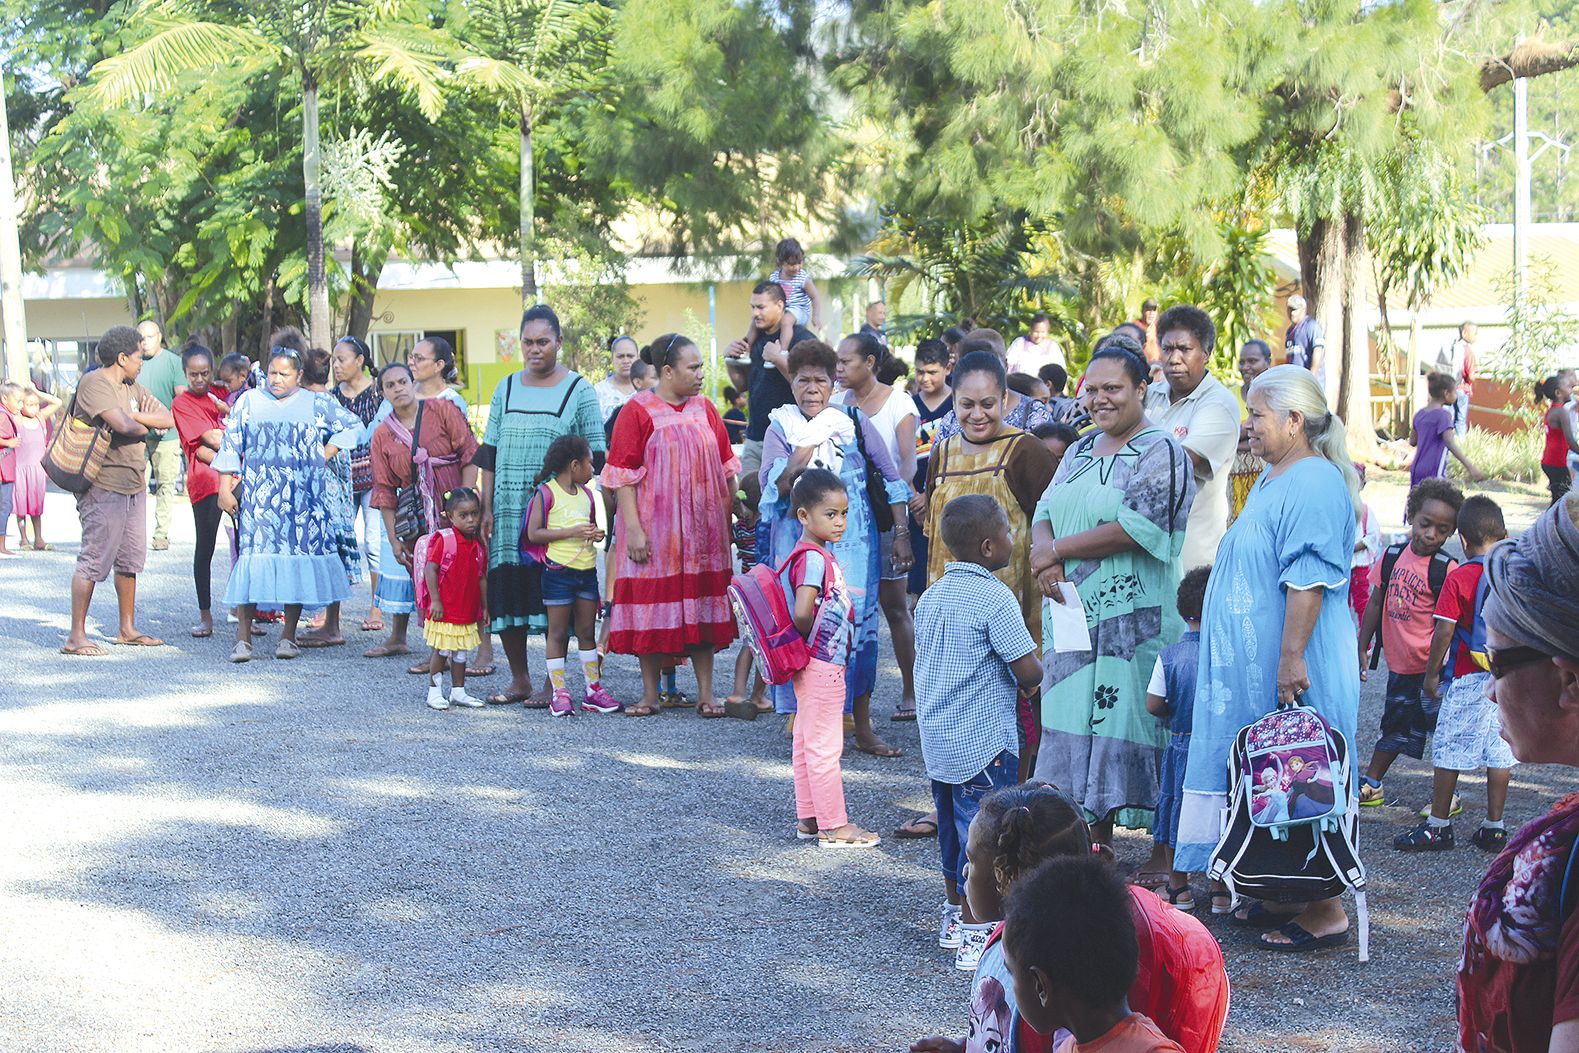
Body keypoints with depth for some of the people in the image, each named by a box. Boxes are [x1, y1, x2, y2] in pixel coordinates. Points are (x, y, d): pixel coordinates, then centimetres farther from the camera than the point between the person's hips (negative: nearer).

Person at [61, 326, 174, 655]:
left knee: (130, 560, 14)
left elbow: (167, 419, 5)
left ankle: (128, 629, 23)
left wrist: (132, 416, -10)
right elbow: (123, 426, -26)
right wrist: (144, 426, -3)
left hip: (134, 485, 9)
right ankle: (76, 637, -5)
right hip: (104, 488, -9)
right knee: (94, 561, -8)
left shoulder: (131, 388, 15)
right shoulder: (94, 383, -14)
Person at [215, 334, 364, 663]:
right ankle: (243, 637, -9)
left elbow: (354, 426, 14)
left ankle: (288, 635, 6)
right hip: (259, 496, -1)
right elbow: (230, 447, 7)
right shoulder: (249, 401, 10)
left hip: (303, 497, 1)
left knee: (299, 556, -2)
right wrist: (225, 489, -1)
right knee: (254, 552, -10)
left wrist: (326, 454, 4)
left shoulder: (316, 404, 9)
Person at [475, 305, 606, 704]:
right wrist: (487, 508, 5)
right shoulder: (506, 389, 14)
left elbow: (594, 455, 1)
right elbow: (489, 453, 14)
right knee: (506, 591, 2)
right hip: (509, 506, 4)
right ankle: (519, 680, 13)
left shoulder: (579, 390, 3)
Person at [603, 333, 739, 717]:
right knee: (651, 608, 1)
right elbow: (623, 475, -8)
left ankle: (706, 694, 11)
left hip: (702, 530, 4)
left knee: (702, 608, 5)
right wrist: (633, 528, -15)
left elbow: (725, 467, 13)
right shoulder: (637, 411, -5)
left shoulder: (705, 409, 9)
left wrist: (729, 520, 9)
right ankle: (650, 694, 11)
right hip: (654, 530, -4)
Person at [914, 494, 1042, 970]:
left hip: (936, 737, 8)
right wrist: (1034, 680, 5)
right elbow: (1029, 672, -19)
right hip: (984, 743, -8)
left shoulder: (931, 596, 7)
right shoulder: (995, 598, -17)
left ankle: (954, 918, 33)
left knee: (951, 825, 20)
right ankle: (975, 936, 3)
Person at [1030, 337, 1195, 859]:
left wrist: (1057, 550, -11)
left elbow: (1136, 528, -18)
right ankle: (1098, 840, 18)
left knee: (1139, 725, -6)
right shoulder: (1082, 450, 17)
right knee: (1085, 718, 9)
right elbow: (1045, 511, 11)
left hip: (1138, 619, -7)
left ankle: (1165, 854, 1)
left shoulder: (1161, 452, -7)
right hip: (1076, 611, 7)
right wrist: (1046, 559, -12)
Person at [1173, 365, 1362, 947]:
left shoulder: (1314, 484, -17)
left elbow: (1308, 583, -24)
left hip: (1294, 672, -10)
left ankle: (1323, 909, 1)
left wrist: (1291, 658, -27)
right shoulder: (1272, 479, 16)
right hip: (1252, 664, 10)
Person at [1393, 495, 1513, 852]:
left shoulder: (1459, 578, -12)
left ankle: (1438, 826, 8)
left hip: (1468, 679, -5)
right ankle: (1494, 827, 13)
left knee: (1449, 751, 3)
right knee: (1500, 752, 9)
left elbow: (1444, 631, -14)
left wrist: (1431, 675, -4)